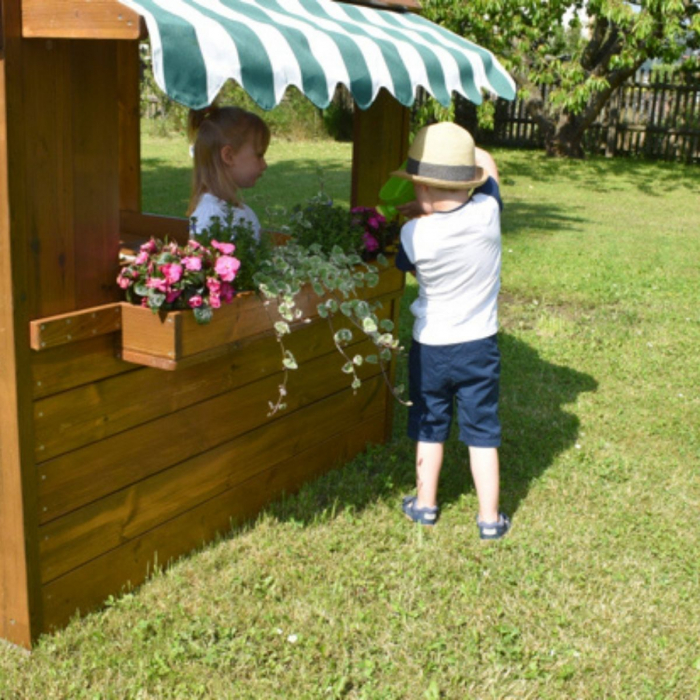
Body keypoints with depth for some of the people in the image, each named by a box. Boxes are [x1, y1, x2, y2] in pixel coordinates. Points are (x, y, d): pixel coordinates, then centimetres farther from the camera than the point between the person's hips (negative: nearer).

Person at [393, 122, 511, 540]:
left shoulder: (414, 235, -21)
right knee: (482, 432, 12)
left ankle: (425, 505, 33)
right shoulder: (488, 212, -16)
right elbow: (485, 162, 4)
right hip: (480, 345, 1)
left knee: (430, 427, 19)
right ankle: (490, 518, 20)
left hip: (430, 346, -1)